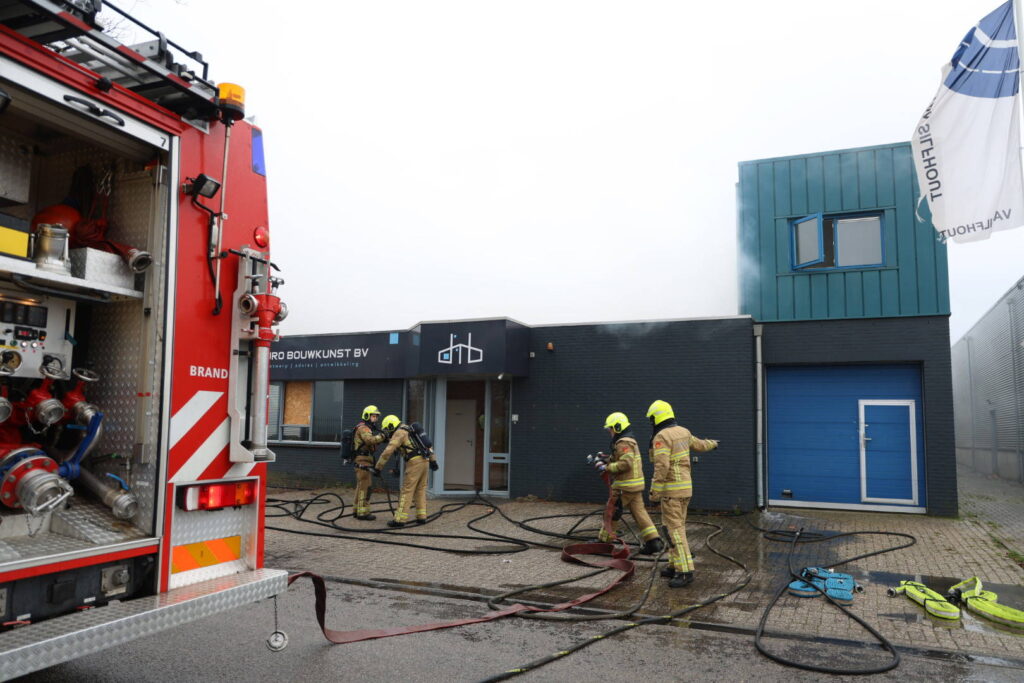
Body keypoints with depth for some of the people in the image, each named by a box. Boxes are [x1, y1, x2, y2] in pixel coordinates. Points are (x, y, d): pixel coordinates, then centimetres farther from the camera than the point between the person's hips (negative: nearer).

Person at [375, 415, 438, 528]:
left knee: (407, 491, -5)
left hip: (414, 462, -8)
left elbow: (387, 451, -12)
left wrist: (378, 467, -6)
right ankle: (421, 517, 14)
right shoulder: (410, 431, 24)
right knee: (420, 490, 15)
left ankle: (400, 519, -5)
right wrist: (433, 460, 23)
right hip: (424, 461, 9)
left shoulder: (399, 433, -5)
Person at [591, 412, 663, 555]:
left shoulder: (623, 443, -16)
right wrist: (605, 462, 12)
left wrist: (607, 467, -18)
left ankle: (603, 540, 15)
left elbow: (625, 463, -26)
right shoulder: (630, 441, 18)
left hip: (625, 485, -10)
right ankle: (654, 542, 2)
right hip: (636, 484, 10)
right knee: (639, 512, 7)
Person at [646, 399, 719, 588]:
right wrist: (712, 444, 50)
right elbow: (699, 444, 27)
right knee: (676, 526, 16)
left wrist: (654, 493, -22)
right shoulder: (682, 431, 8)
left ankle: (685, 571, -8)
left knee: (674, 529, -7)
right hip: (684, 487, 9)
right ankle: (676, 566, 22)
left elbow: (661, 467, -25)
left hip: (671, 488, -9)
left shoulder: (661, 437, -19)